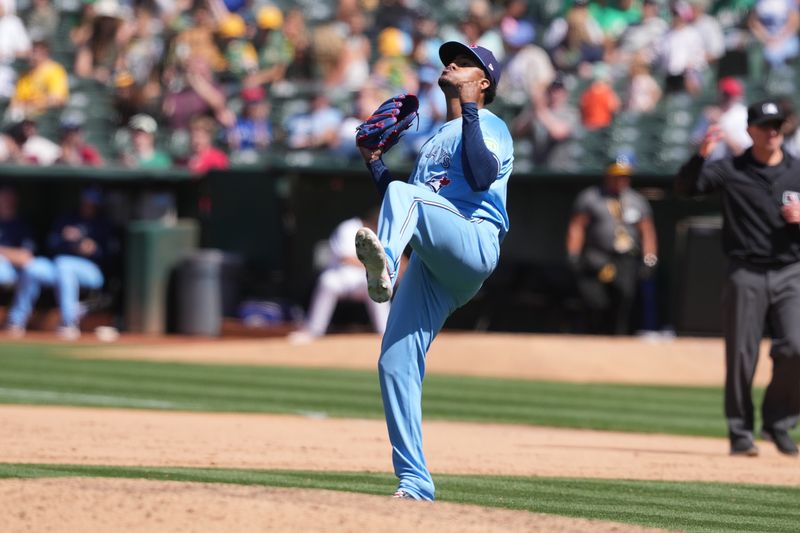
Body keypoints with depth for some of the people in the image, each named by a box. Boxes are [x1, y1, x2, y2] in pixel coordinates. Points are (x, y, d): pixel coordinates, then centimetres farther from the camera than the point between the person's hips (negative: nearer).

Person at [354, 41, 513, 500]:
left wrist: (469, 111, -13)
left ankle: (383, 265, -64)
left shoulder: (488, 125, 9)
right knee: (395, 364, -5)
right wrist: (374, 162, 22)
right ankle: (415, 483, -4)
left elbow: (482, 177, -14)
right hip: (430, 267, 7)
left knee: (404, 193, -32)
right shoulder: (436, 139, 34)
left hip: (474, 242, -7)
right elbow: (401, 210, 32)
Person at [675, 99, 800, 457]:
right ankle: (740, 432, 8)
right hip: (746, 276, -1)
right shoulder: (731, 170, 2)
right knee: (741, 356, -1)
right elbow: (685, 186, -9)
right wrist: (701, 156, -26)